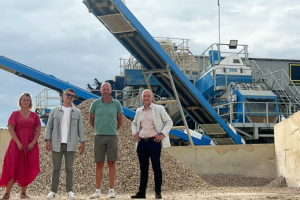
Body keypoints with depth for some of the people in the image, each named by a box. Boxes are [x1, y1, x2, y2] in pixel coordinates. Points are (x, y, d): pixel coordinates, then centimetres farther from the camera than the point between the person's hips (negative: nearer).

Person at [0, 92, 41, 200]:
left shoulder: (34, 115, 9)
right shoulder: (15, 114, 4)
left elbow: (38, 131, 5)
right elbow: (11, 129, -3)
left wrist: (33, 143, -9)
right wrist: (18, 143, -13)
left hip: (31, 146, 2)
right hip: (17, 145, -2)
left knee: (27, 169, 1)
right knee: (13, 167, -4)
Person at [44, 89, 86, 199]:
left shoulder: (77, 112, 10)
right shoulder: (54, 111, 8)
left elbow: (80, 128, 8)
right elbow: (49, 126, 6)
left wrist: (82, 142, 0)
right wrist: (48, 140, -4)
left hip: (70, 145, 0)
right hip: (56, 144, 0)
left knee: (69, 168, 1)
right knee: (56, 168, 2)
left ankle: (69, 191, 4)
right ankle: (53, 191, 5)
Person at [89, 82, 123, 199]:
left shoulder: (116, 104, 3)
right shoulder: (95, 103, 4)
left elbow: (120, 121, 13)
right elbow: (91, 120, 16)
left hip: (112, 137, 0)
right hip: (99, 137, 0)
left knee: (111, 163, 1)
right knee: (99, 164, 2)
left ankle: (111, 190, 6)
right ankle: (97, 191, 6)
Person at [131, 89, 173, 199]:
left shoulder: (159, 109, 2)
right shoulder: (139, 111, 14)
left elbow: (169, 122, 2)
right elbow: (134, 123, 30)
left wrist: (162, 134, -9)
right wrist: (135, 133, 11)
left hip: (154, 142, -4)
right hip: (141, 143, 4)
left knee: (156, 167, -2)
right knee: (143, 168, 7)